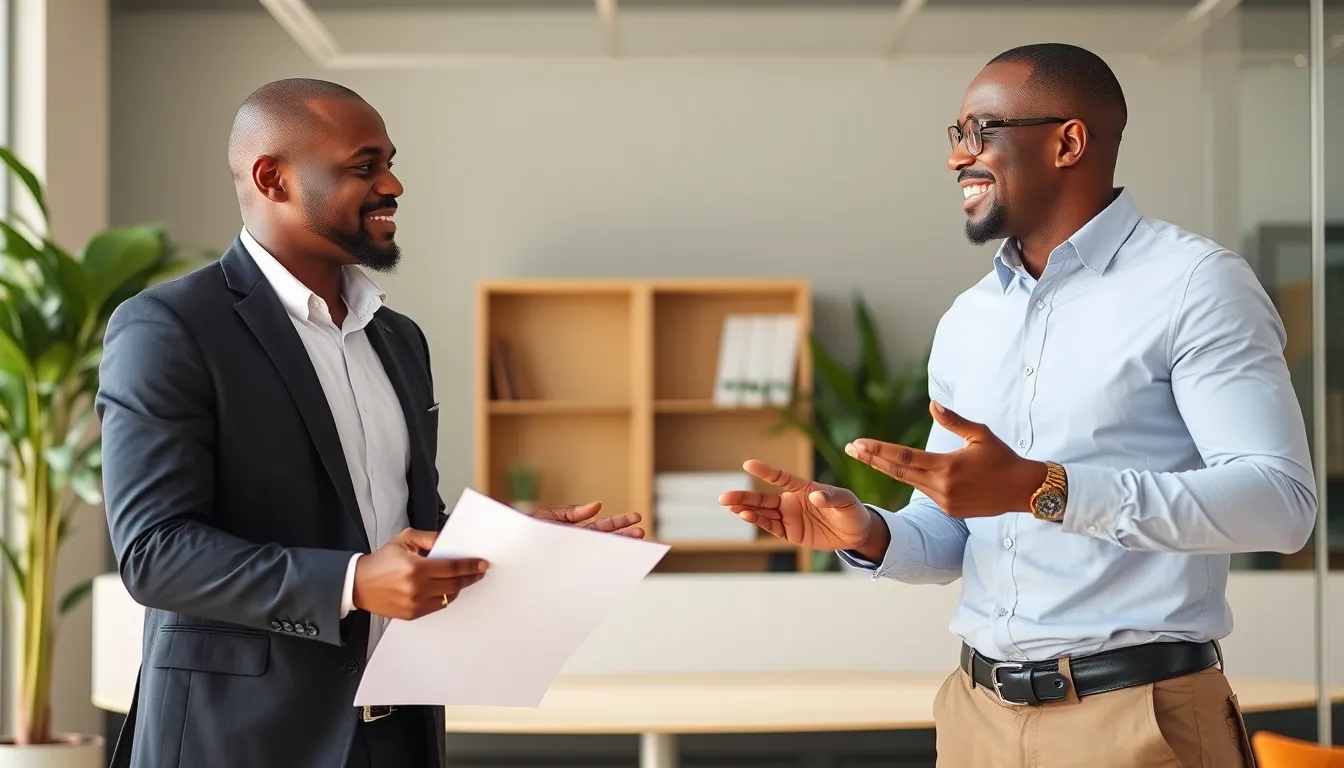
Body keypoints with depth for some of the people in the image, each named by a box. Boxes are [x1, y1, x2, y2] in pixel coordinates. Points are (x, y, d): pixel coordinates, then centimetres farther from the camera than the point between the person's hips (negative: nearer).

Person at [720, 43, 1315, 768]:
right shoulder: (965, 322, 12)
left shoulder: (1194, 285, -7)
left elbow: (1281, 499, -19)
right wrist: (868, 534, -8)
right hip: (979, 710, 6)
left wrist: (1043, 489, -26)